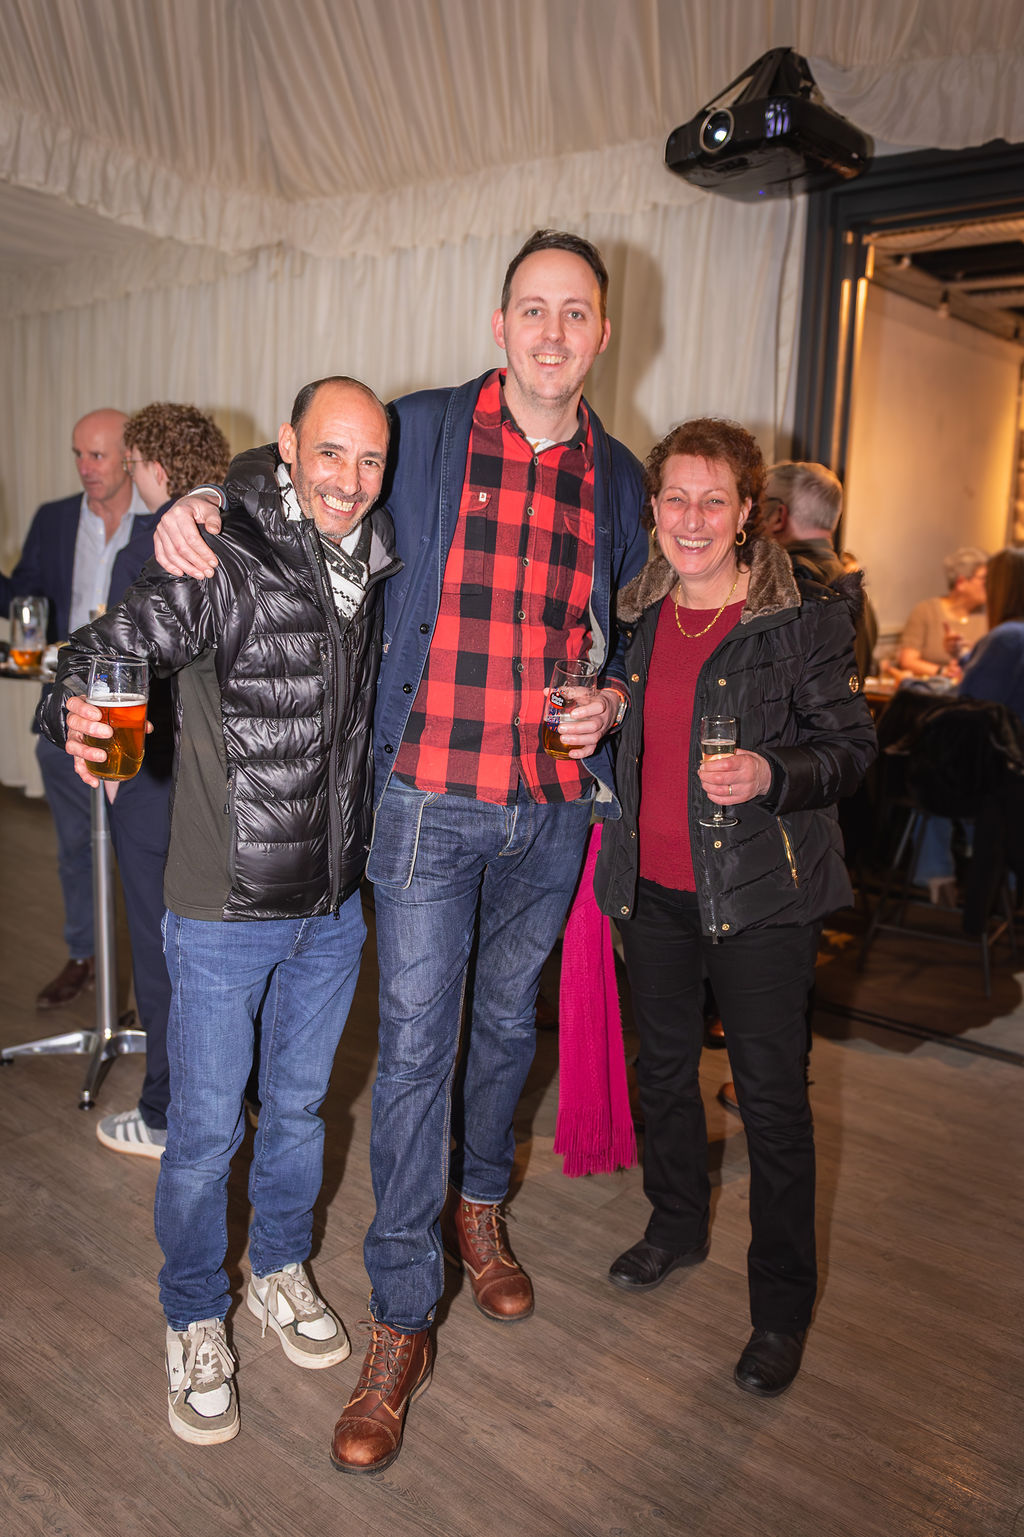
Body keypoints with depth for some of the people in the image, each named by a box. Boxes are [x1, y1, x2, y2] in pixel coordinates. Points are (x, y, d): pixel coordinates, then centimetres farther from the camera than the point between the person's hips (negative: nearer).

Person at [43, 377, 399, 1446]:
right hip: (225, 910, -5)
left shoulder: (378, 566, 1)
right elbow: (105, 648, -19)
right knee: (206, 1127, 8)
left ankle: (279, 1272, 45)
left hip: (333, 906, 5)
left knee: (298, 1104, 21)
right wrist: (76, 712, -40)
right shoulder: (223, 566, -16)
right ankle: (194, 1324, 33)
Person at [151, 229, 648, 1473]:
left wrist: (612, 694, -1)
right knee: (415, 1043, 0)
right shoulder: (420, 433, -3)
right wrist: (201, 508, -12)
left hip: (552, 804, 4)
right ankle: (401, 1323, 15)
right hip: (431, 796, -3)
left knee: (507, 1018, 19)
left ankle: (477, 1206, 45)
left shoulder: (616, 477, 6)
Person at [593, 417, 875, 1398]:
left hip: (760, 889, -5)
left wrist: (771, 775, -24)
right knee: (664, 1067, 19)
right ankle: (677, 1225, 42)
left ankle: (781, 1306, 20)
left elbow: (851, 744, -8)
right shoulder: (635, 615, 7)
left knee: (773, 1095, 1)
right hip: (653, 884, 5)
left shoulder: (804, 616, -8)